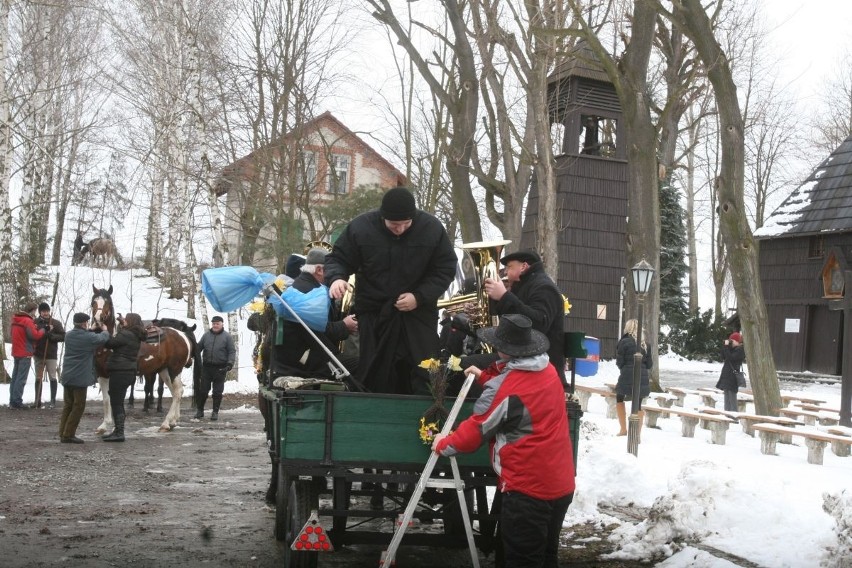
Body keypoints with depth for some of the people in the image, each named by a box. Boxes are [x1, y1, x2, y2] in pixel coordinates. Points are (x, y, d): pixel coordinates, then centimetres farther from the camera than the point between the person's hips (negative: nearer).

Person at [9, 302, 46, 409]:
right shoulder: (28, 321, -15)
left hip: (16, 352, 9)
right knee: (21, 379, -6)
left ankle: (12, 401, 17)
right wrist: (43, 330, -6)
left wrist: (34, 327, 5)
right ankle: (17, 402, -7)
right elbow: (35, 335, -22)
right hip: (25, 354, -9)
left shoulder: (16, 320, 13)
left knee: (15, 377, 13)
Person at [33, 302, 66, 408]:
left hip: (51, 355, -2)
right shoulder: (35, 323, 3)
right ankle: (37, 400, 14)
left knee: (52, 378, 1)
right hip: (38, 355, 2)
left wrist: (52, 336, -17)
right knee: (38, 378, 8)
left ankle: (53, 400, 7)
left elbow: (63, 336, -2)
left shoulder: (56, 323, -1)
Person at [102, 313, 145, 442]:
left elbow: (109, 344, -14)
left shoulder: (125, 334, -16)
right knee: (118, 402, 18)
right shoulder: (135, 337, 11)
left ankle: (119, 433, -4)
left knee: (116, 402, -4)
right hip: (130, 371, 10)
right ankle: (118, 431, 24)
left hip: (120, 372, -10)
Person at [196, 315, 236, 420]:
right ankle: (199, 410, 18)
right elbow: (199, 347, 15)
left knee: (217, 391, 4)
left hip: (220, 368, -2)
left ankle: (215, 412, 14)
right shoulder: (206, 335, 8)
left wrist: (230, 363, -15)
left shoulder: (227, 336, 0)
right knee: (202, 390, 6)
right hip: (206, 367, 2)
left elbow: (232, 351, -3)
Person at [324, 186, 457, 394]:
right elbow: (338, 258, 2)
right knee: (374, 378, 6)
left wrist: (420, 297, -15)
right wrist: (336, 278, -22)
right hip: (375, 314, 0)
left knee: (424, 378, 0)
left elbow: (445, 269, -2)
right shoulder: (361, 227, -9)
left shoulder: (432, 228, -9)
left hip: (418, 314, 0)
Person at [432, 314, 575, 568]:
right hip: (560, 484, 8)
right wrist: (484, 376, 23)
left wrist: (443, 444, 5)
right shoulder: (549, 371, 3)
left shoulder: (503, 389, -19)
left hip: (528, 489, -8)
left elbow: (475, 432, -10)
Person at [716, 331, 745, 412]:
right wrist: (725, 345, 7)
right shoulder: (733, 349, 16)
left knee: (732, 397, -12)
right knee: (727, 397, 11)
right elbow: (723, 357, 15)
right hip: (727, 375, 9)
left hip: (733, 376, -9)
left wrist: (726, 347, -15)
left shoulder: (740, 350, -9)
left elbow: (730, 358, -19)